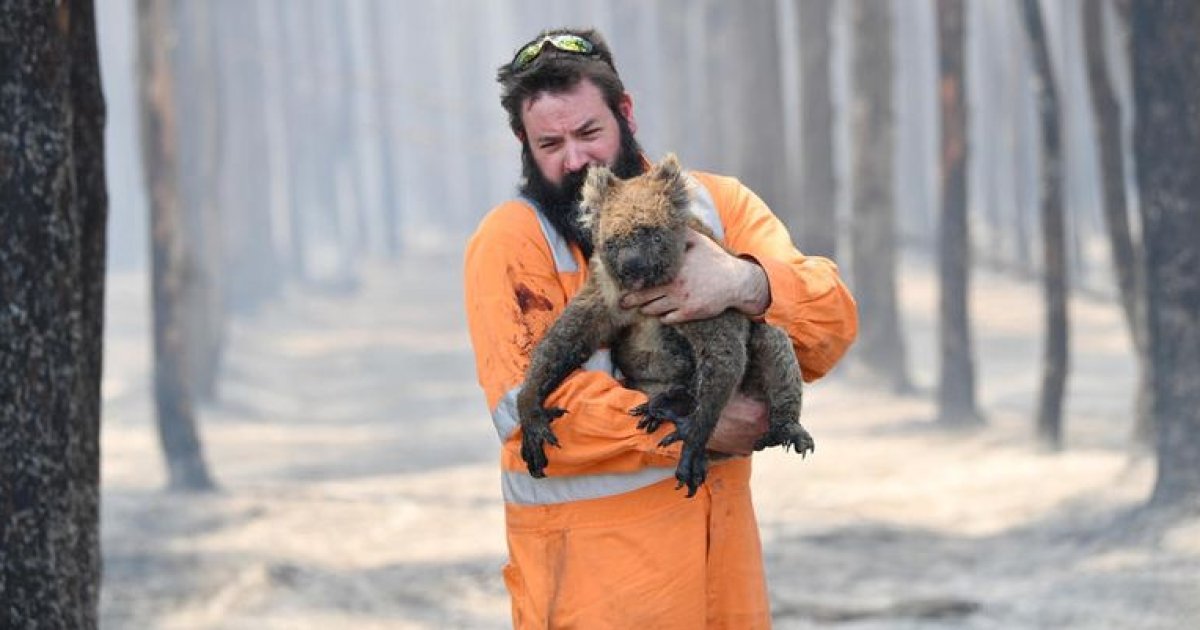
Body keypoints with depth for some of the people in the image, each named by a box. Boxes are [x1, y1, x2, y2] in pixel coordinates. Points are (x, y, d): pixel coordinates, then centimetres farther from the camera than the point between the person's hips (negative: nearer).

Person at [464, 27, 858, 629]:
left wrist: (746, 284, -25)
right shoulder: (511, 239, -6)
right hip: (590, 548, -4)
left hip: (723, 522, 4)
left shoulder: (716, 202, 6)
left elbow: (832, 325, -4)